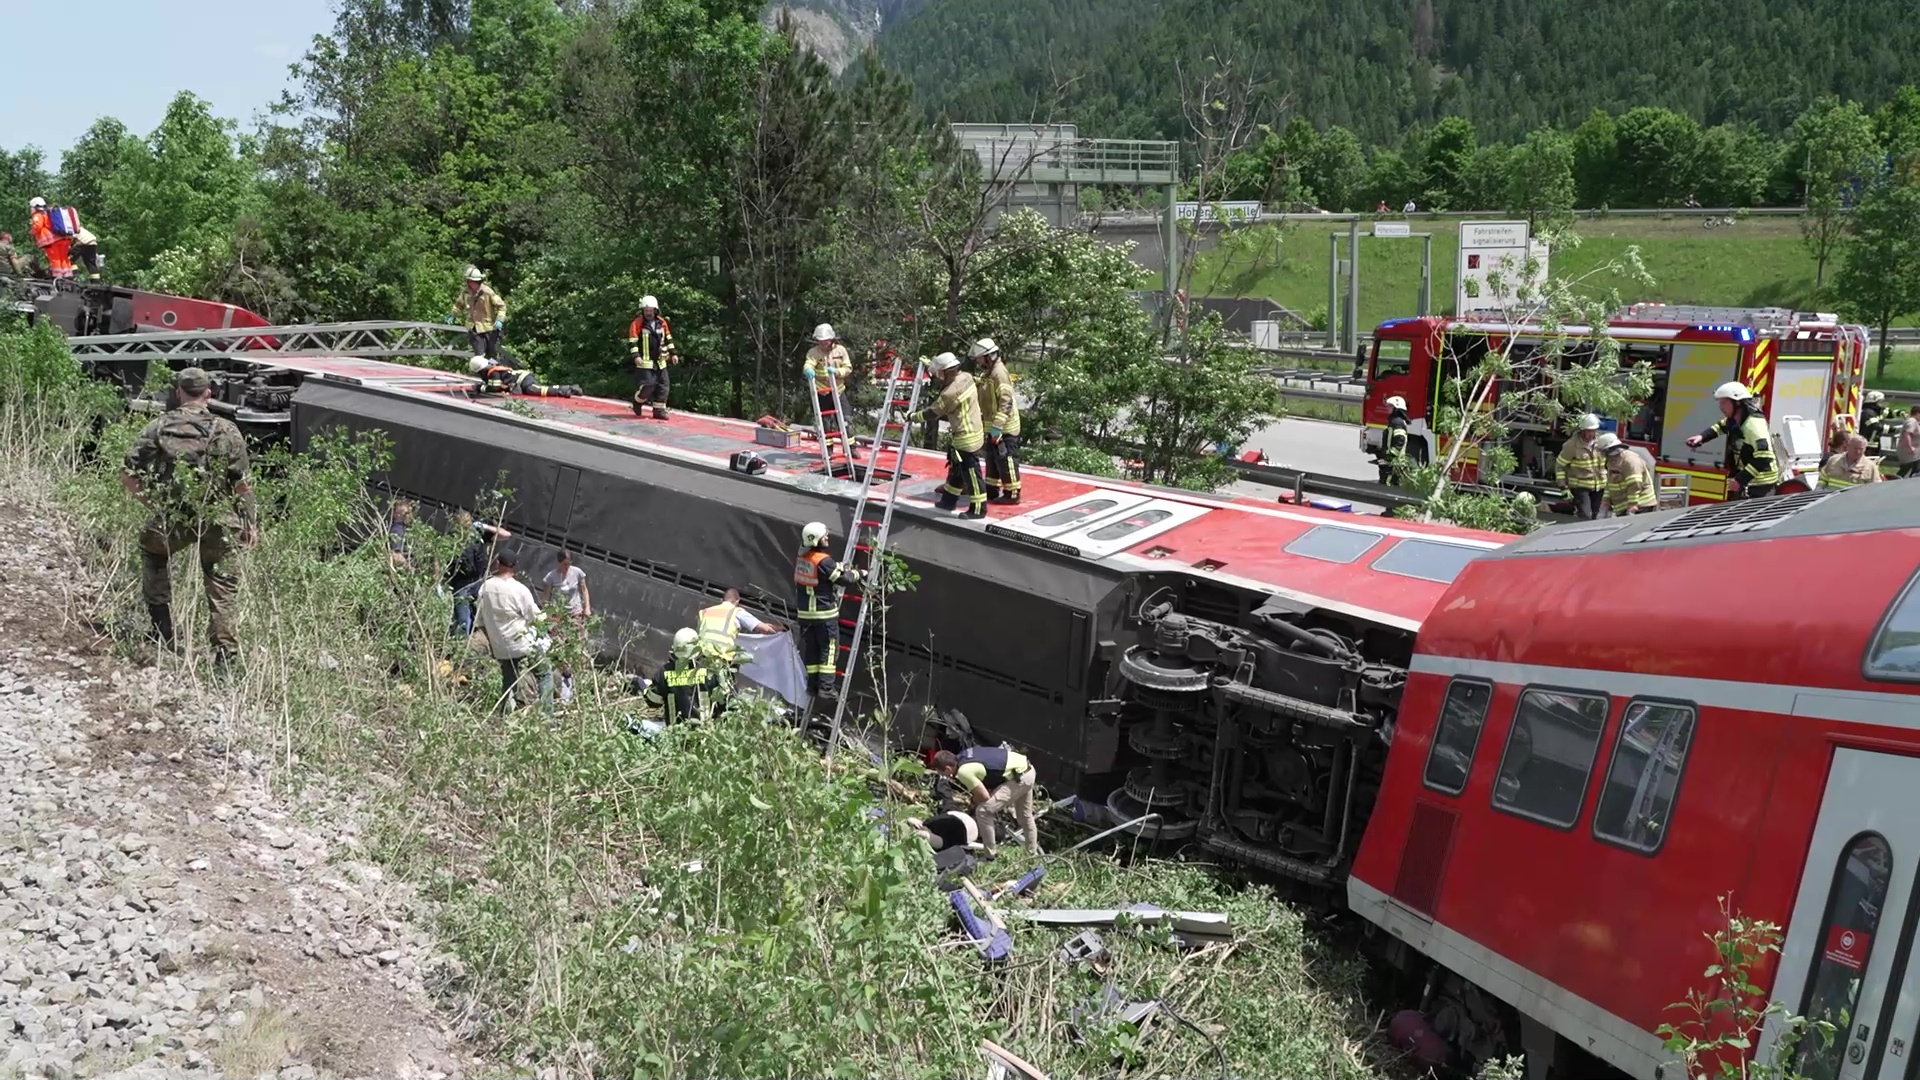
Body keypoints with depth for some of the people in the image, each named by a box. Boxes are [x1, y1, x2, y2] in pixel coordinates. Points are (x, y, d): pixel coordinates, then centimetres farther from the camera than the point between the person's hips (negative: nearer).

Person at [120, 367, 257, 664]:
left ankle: (163, 633, 30)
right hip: (218, 522, -1)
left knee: (151, 552, 31)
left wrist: (154, 504, 16)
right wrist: (249, 522, 8)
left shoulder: (157, 428, 2)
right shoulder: (227, 431, -3)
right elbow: (241, 484, -3)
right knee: (222, 587, 14)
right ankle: (224, 650, 4)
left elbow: (128, 477, 2)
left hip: (170, 521, 1)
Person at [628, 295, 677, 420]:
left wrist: (673, 353, 14)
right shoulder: (637, 324, -6)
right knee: (647, 385, -13)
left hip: (660, 362, 5)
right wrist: (636, 356, -21)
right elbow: (632, 342, -9)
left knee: (663, 386, 4)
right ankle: (638, 402, 13)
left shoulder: (662, 323, 9)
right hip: (645, 362, -5)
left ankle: (659, 410, 12)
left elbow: (668, 339, 19)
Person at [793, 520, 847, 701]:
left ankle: (812, 684, 15)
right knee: (828, 648, 0)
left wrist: (839, 566, 16)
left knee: (810, 649, 12)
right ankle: (826, 686, -2)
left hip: (804, 611, 7)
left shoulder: (801, 558, 5)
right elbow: (843, 578, -13)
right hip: (825, 612, -7)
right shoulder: (824, 561, -19)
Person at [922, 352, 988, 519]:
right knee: (956, 469, 21)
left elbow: (934, 412, -14)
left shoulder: (951, 392, -26)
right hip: (973, 431, 10)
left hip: (966, 438, -10)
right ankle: (949, 500, 34)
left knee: (970, 473, -1)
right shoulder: (965, 377, 0)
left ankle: (978, 508, 7)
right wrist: (930, 364, 30)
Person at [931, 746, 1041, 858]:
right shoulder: (964, 756, 8)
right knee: (1025, 816, 27)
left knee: (983, 811, -9)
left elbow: (984, 797, -14)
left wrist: (972, 801, 6)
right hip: (1027, 769, 10)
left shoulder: (963, 771, -19)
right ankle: (1033, 853, 43)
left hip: (1019, 778, -10)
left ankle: (989, 855, 0)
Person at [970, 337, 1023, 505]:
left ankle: (1012, 494, 3)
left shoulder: (999, 373, -19)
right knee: (992, 459, 17)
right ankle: (992, 490, 28)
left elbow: (1006, 402, -25)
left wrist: (997, 426, -27)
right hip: (994, 426, 10)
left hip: (1004, 428, -10)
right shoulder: (987, 373, 12)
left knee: (1006, 460, -4)